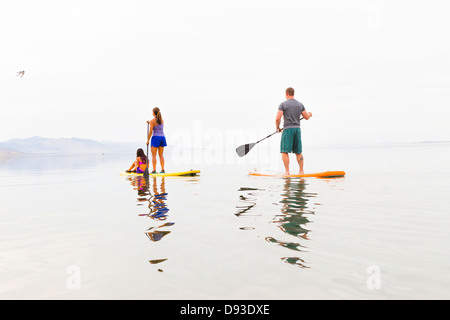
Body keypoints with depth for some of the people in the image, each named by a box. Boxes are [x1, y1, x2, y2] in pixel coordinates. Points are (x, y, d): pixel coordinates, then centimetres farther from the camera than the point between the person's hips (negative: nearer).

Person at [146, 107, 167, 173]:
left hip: (155, 138, -5)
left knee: (153, 155, -1)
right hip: (162, 137, 6)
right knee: (161, 155, 10)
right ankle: (162, 170, 5)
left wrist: (148, 140, -3)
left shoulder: (152, 121, -8)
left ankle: (154, 170, -6)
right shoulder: (162, 120, 10)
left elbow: (150, 131, -11)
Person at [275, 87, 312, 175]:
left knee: (284, 152, -2)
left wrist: (277, 127, 7)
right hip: (297, 129, 5)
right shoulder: (300, 104, 9)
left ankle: (287, 172, -9)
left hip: (288, 129, -5)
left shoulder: (283, 104, -4)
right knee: (298, 152, 12)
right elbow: (306, 117, 13)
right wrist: (309, 114, 37)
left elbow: (277, 119, -11)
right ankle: (301, 171, 14)